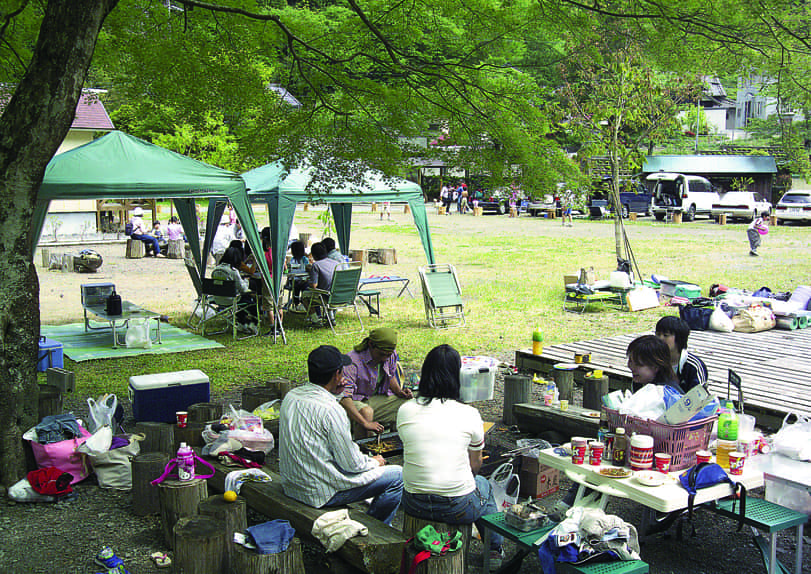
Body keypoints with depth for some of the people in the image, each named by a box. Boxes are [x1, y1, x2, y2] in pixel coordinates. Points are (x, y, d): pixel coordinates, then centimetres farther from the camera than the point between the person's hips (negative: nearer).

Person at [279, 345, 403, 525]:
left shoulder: (290, 396, 1)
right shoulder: (331, 409, -24)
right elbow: (351, 464, -17)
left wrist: (334, 393, 14)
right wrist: (374, 462, 4)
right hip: (320, 493, -9)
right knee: (397, 475, -2)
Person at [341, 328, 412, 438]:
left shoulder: (391, 355, -5)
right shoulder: (353, 361, -28)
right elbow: (344, 397, -36)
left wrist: (399, 392, -5)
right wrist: (365, 423, -45)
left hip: (380, 397, 6)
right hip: (357, 402, -6)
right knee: (367, 412, -39)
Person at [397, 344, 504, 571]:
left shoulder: (405, 410, -5)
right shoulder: (469, 414, -11)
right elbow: (475, 465, 4)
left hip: (414, 506, 2)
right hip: (458, 508, -2)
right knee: (482, 483, 31)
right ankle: (494, 550, 46)